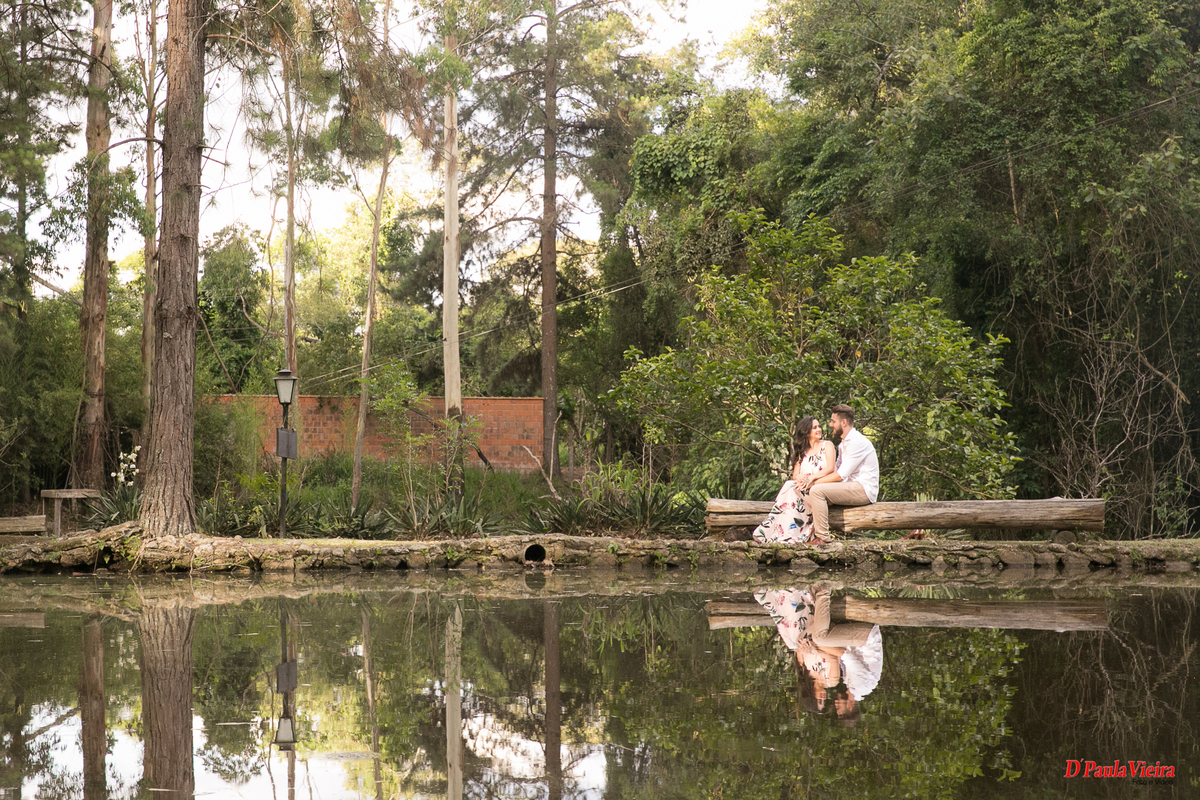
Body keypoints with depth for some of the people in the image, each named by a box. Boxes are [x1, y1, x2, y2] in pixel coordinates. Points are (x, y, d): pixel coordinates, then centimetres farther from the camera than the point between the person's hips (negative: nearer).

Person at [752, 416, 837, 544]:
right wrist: (799, 478, -16)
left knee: (791, 488, -31)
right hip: (804, 486, 4)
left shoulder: (827, 445, 9)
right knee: (789, 485, -29)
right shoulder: (802, 451, 22)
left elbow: (830, 468, -6)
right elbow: (795, 474, 11)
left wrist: (812, 478, -21)